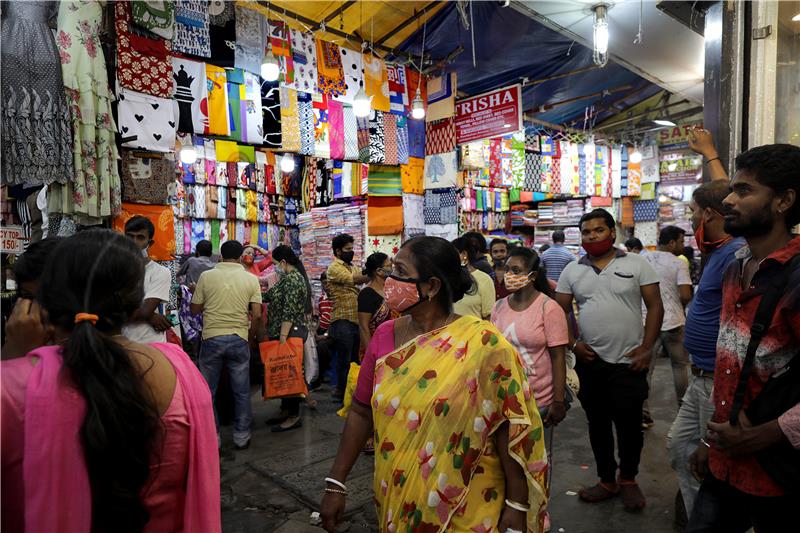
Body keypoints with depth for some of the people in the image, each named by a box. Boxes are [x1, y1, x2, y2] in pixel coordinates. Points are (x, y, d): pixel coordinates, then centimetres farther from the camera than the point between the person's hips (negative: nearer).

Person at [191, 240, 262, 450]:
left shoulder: (206, 276, -1)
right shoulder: (251, 279, -1)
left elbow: (195, 310, 4)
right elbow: (257, 315, -5)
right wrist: (250, 338, 10)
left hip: (211, 338, 0)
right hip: (239, 340, 0)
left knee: (207, 391, 13)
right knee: (241, 391, 11)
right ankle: (241, 436, 19)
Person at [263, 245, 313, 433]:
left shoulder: (292, 279, -16)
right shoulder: (290, 277, 14)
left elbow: (289, 312, -22)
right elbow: (272, 295, 23)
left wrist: (282, 337, -23)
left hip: (289, 334, -10)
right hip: (284, 333, 10)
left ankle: (293, 417, 7)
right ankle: (286, 411, 26)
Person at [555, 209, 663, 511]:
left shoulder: (636, 264, -2)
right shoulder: (572, 270, 5)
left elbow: (655, 307, -2)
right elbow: (561, 312, 8)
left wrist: (646, 349, -9)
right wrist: (573, 344, -4)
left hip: (628, 362, -2)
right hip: (589, 362, 3)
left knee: (630, 424, 7)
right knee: (597, 424, 12)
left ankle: (628, 480, 31)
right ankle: (607, 481, 29)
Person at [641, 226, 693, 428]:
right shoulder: (678, 264, -9)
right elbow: (686, 296, -16)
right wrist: (681, 306, 6)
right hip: (673, 322, -3)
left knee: (645, 369, 5)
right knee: (680, 365, 18)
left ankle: (643, 415, 4)